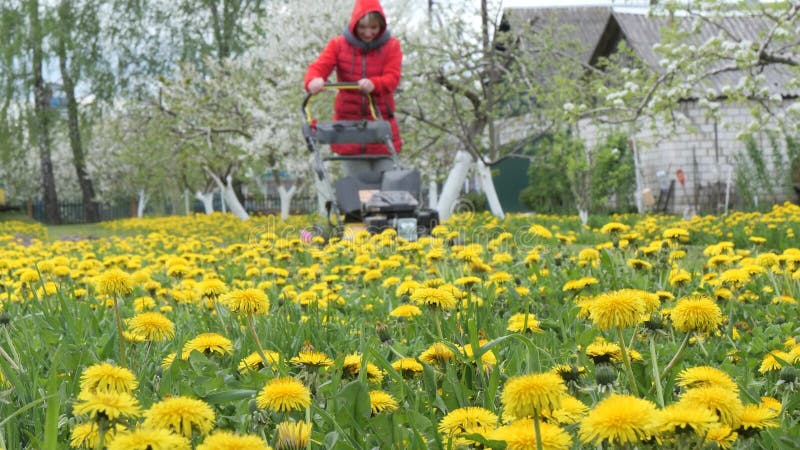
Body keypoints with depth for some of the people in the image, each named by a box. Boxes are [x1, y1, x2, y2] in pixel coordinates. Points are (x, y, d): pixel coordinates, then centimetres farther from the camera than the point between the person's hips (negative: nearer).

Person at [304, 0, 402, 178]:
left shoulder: (391, 46, 2)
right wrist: (314, 80, -37)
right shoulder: (339, 45, 2)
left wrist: (374, 84, -35)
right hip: (349, 122, 0)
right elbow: (319, 66, -11)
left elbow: (392, 77, -12)